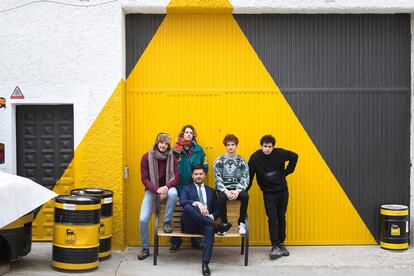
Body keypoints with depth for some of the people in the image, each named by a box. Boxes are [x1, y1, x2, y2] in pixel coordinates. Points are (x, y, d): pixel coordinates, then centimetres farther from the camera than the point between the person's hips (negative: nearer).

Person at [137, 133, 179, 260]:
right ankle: (145, 248, 8)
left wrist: (166, 187, -24)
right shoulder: (147, 157, -8)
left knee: (173, 193, -38)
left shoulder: (172, 158, -5)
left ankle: (167, 221, -14)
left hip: (167, 187, 0)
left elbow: (176, 178, -5)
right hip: (151, 190, 0)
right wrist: (157, 190, -24)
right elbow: (144, 178, -9)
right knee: (143, 219, -14)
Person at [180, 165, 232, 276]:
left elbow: (217, 210, 17)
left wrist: (211, 216, -7)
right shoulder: (187, 188, 16)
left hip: (204, 224, 1)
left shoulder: (211, 191, 24)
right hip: (191, 225, -1)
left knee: (210, 228, -37)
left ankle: (205, 263, -40)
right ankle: (216, 224, -34)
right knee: (188, 207, -35)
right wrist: (197, 203, -24)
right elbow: (182, 201, -7)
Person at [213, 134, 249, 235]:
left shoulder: (242, 161, 5)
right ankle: (224, 223, -16)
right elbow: (217, 179, -5)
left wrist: (237, 191, -20)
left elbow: (245, 179, -2)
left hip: (237, 188, 1)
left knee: (245, 196, -31)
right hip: (223, 188, -1)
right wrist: (226, 191, -20)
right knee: (222, 197, -34)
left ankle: (241, 223, -16)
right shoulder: (219, 160, 2)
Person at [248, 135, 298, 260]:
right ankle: (275, 246, -4)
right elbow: (249, 176, -13)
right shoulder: (255, 157, -16)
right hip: (268, 193, -2)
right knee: (272, 219, -7)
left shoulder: (280, 153, -11)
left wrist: (287, 171, 2)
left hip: (282, 191, 2)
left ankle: (281, 243, 21)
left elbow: (294, 157, 6)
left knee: (281, 218, 9)